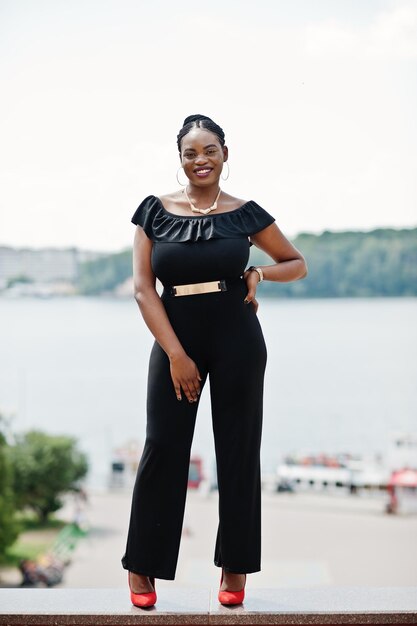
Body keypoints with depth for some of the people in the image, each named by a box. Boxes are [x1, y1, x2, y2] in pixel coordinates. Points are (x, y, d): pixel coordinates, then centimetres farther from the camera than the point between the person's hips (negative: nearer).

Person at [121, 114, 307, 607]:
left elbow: (297, 263, 15)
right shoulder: (155, 211, 3)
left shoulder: (245, 213, 3)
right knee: (162, 448, 1)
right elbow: (143, 288, -3)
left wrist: (259, 273, -6)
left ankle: (234, 568, 16)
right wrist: (176, 354, -11)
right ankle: (142, 567, 14)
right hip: (175, 337, 0)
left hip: (236, 337, 0)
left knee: (238, 450, 4)